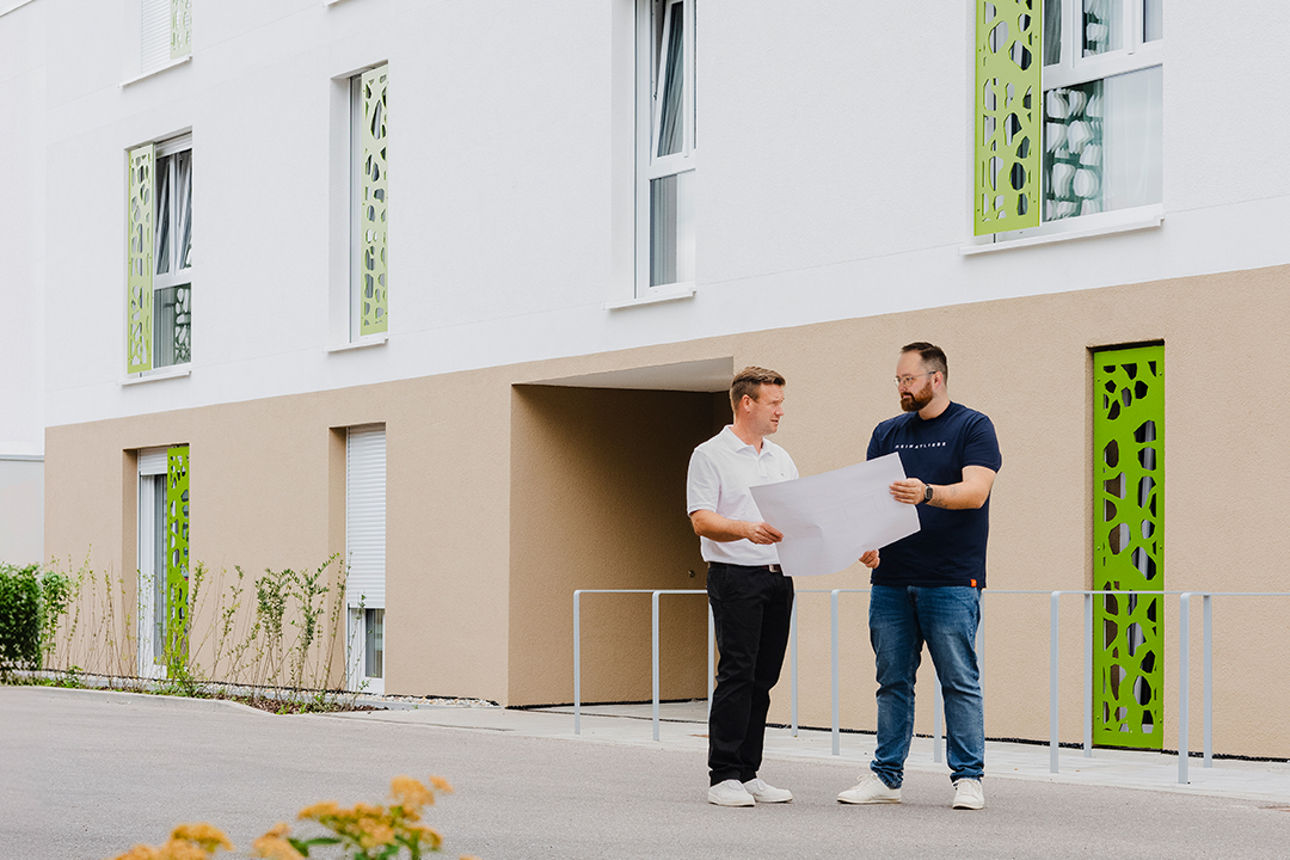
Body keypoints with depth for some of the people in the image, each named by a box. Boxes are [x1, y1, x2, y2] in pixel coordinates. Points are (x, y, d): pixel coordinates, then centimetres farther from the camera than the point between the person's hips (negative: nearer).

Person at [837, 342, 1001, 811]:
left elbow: (975, 492, -14)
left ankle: (968, 777, 2)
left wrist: (926, 493, -31)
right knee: (893, 681, 8)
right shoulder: (888, 433, 16)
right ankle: (885, 776, 13)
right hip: (891, 578, 5)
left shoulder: (973, 428, -1)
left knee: (960, 681, -3)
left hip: (951, 582, -5)